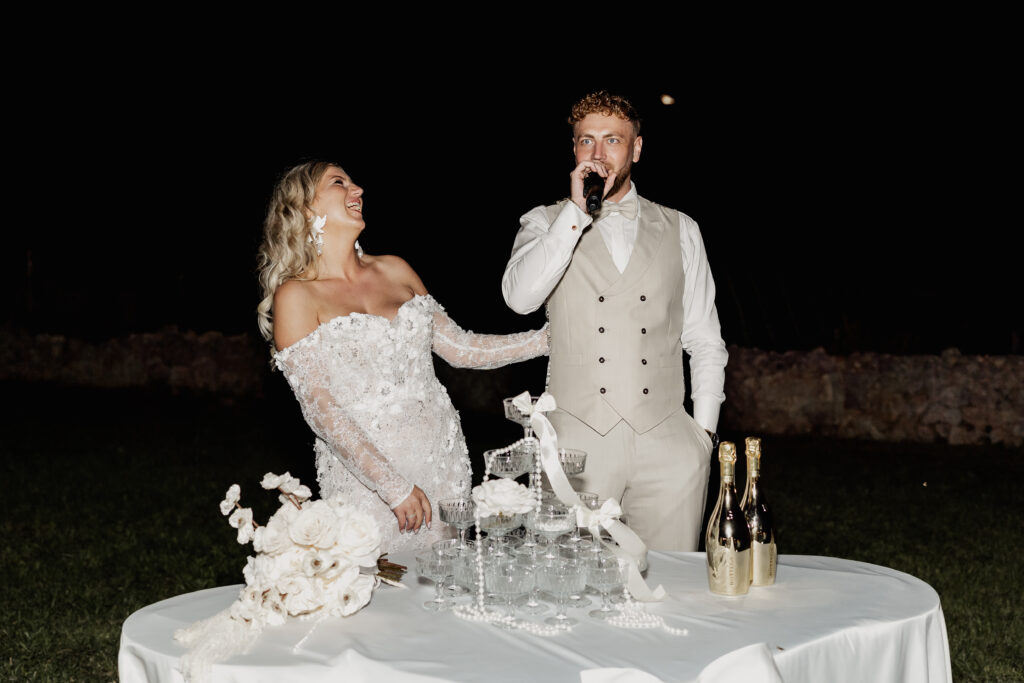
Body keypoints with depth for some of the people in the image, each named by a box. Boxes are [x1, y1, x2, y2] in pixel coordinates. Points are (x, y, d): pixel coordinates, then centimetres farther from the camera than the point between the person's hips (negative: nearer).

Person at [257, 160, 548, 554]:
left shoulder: (395, 271, 11)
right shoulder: (295, 296, -6)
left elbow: (459, 347, 16)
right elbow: (320, 410, -12)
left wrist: (547, 337, 11)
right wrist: (394, 487, -17)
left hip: (442, 457, 5)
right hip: (366, 472, -5)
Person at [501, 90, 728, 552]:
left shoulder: (679, 230, 14)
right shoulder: (545, 223, 9)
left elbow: (705, 340, 15)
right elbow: (519, 297, -11)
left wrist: (704, 429, 7)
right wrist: (577, 212, -12)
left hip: (667, 444, 2)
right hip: (577, 440, -1)